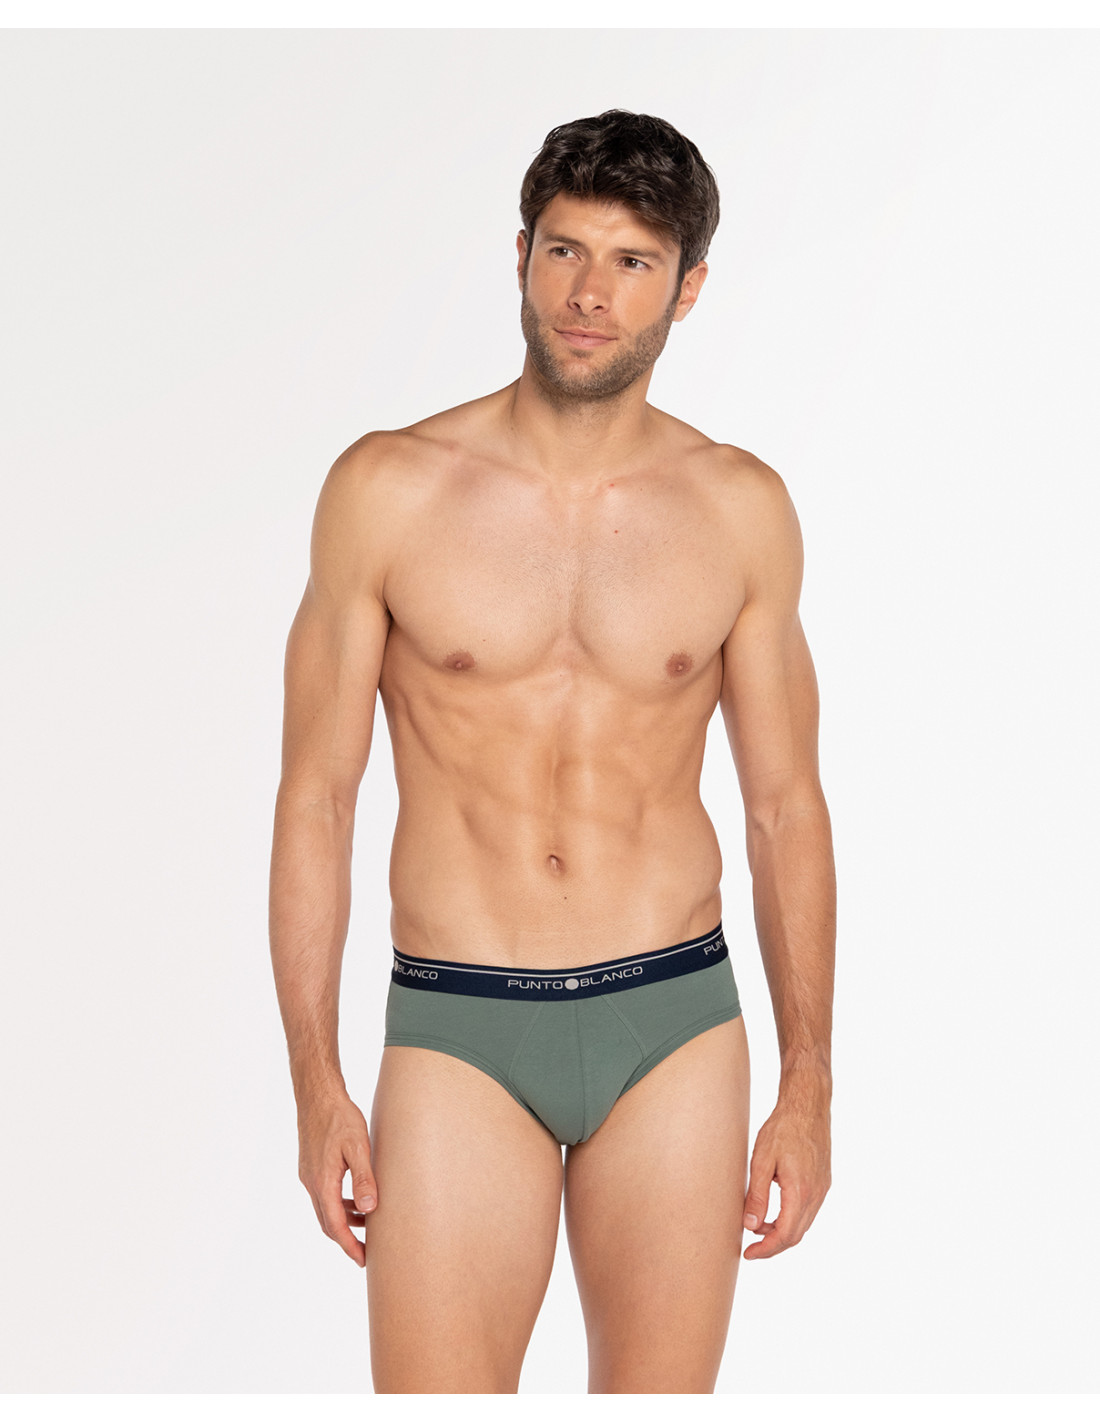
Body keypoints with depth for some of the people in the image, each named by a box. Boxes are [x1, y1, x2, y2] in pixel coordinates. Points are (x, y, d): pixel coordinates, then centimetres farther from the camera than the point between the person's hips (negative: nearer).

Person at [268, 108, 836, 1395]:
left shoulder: (741, 509, 1)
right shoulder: (388, 491, -4)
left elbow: (786, 805, 7)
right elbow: (315, 795, 0)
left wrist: (809, 1083, 6)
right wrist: (316, 1083, -3)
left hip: (676, 1021, 2)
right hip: (459, 1032, -1)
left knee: (659, 1393, 10)